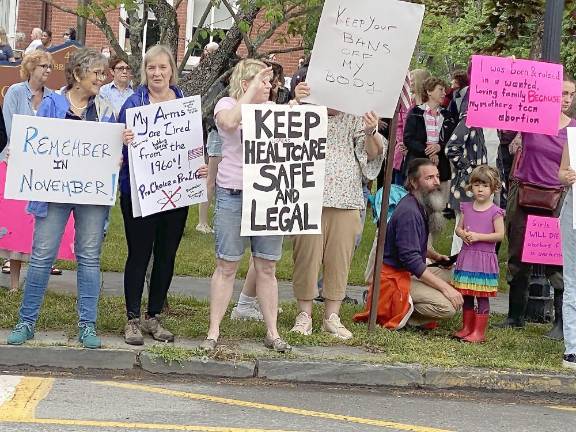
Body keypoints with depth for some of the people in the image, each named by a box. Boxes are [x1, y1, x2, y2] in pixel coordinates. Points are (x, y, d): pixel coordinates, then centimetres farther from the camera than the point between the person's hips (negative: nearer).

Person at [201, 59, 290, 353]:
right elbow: (229, 122, -24)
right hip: (233, 195, -3)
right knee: (226, 265, 0)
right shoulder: (228, 104, 0)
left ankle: (272, 333, 12)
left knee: (267, 267, 6)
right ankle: (213, 332, 6)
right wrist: (252, 89, -18)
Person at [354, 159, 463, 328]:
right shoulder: (409, 211, -21)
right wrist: (445, 288, -23)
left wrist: (437, 257, 8)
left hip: (411, 274, 10)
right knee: (448, 307, -23)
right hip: (394, 277, -10)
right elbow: (411, 260, -25)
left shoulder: (422, 207, 10)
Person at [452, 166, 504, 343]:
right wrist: (463, 234, -9)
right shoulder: (466, 208, 9)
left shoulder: (495, 212, -6)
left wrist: (478, 236, -16)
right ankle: (467, 327, 20)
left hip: (485, 257, -5)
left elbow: (500, 235, -10)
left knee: (482, 296, -3)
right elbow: (458, 228, 14)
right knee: (466, 295, 10)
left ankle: (479, 331, 1)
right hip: (466, 255, 5)